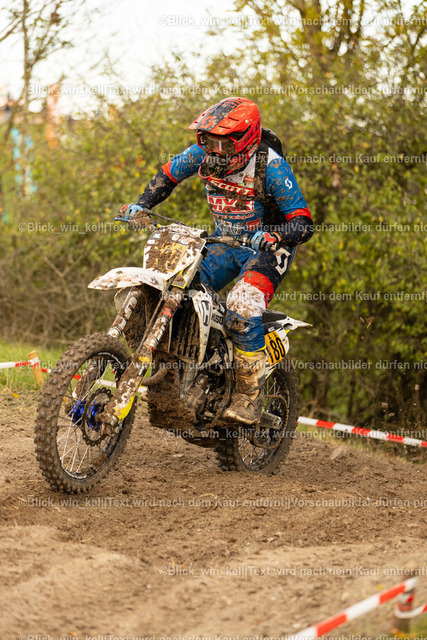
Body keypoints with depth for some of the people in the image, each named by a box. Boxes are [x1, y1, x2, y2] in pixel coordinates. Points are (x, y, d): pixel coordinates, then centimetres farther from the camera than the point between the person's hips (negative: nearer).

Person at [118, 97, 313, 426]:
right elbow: (168, 174, 13)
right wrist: (141, 204, -2)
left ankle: (251, 395, -21)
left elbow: (303, 223, -23)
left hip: (266, 249, -6)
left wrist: (275, 236, -43)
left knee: (242, 307, -30)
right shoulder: (203, 154, -7)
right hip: (225, 245, 6)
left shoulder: (272, 167, -23)